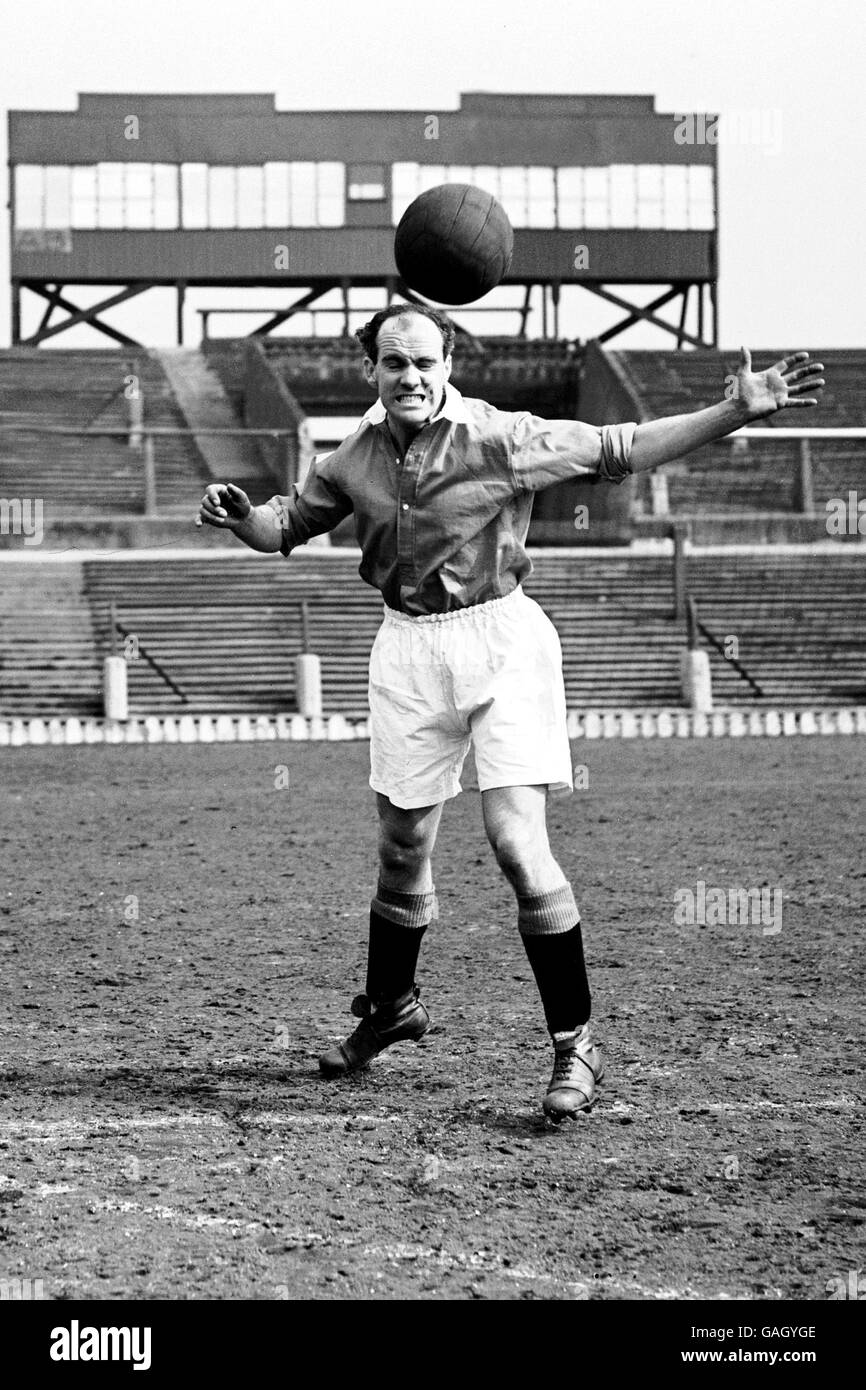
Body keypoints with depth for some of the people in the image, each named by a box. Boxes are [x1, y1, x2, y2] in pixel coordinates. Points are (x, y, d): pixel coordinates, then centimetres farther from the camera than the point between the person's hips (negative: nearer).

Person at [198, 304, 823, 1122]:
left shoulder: (498, 439, -9)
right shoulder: (354, 461, 4)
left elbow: (617, 450, -7)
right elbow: (288, 527, 18)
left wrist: (737, 410, -15)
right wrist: (238, 515, -5)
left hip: (499, 642, -4)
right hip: (407, 651, 4)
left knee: (517, 844, -15)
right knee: (401, 847, 13)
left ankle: (573, 1041, -6)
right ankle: (390, 1007, 38)